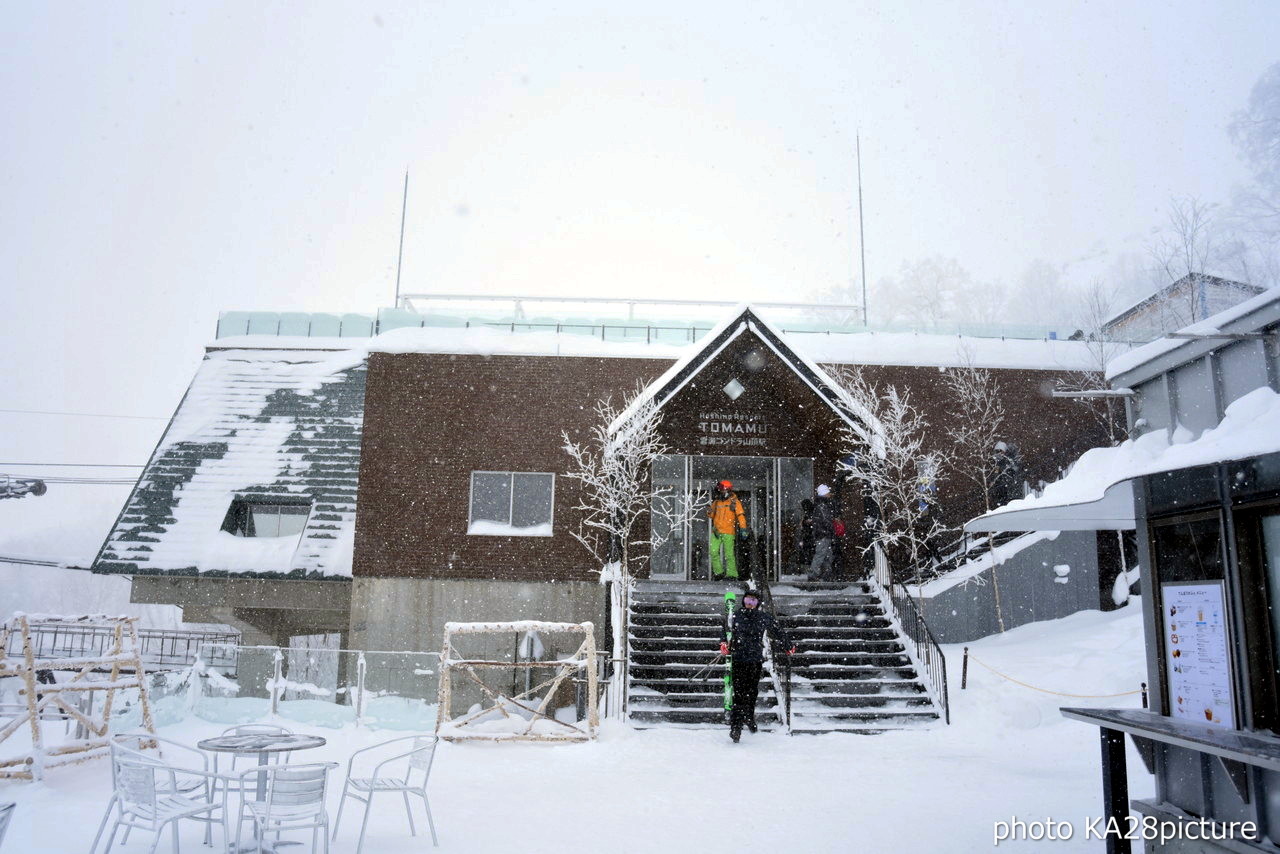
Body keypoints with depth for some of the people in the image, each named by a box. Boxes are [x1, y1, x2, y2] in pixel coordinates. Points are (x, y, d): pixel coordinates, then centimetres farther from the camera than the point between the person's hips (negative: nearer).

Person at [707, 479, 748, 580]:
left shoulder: (734, 502, 0)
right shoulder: (716, 501, 14)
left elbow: (741, 515, -6)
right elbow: (711, 515, 22)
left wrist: (743, 529, -16)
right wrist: (709, 512, -2)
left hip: (728, 532, -5)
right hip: (716, 532, 5)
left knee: (729, 554, -5)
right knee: (713, 552, -1)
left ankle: (732, 574, 2)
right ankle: (718, 572, 11)